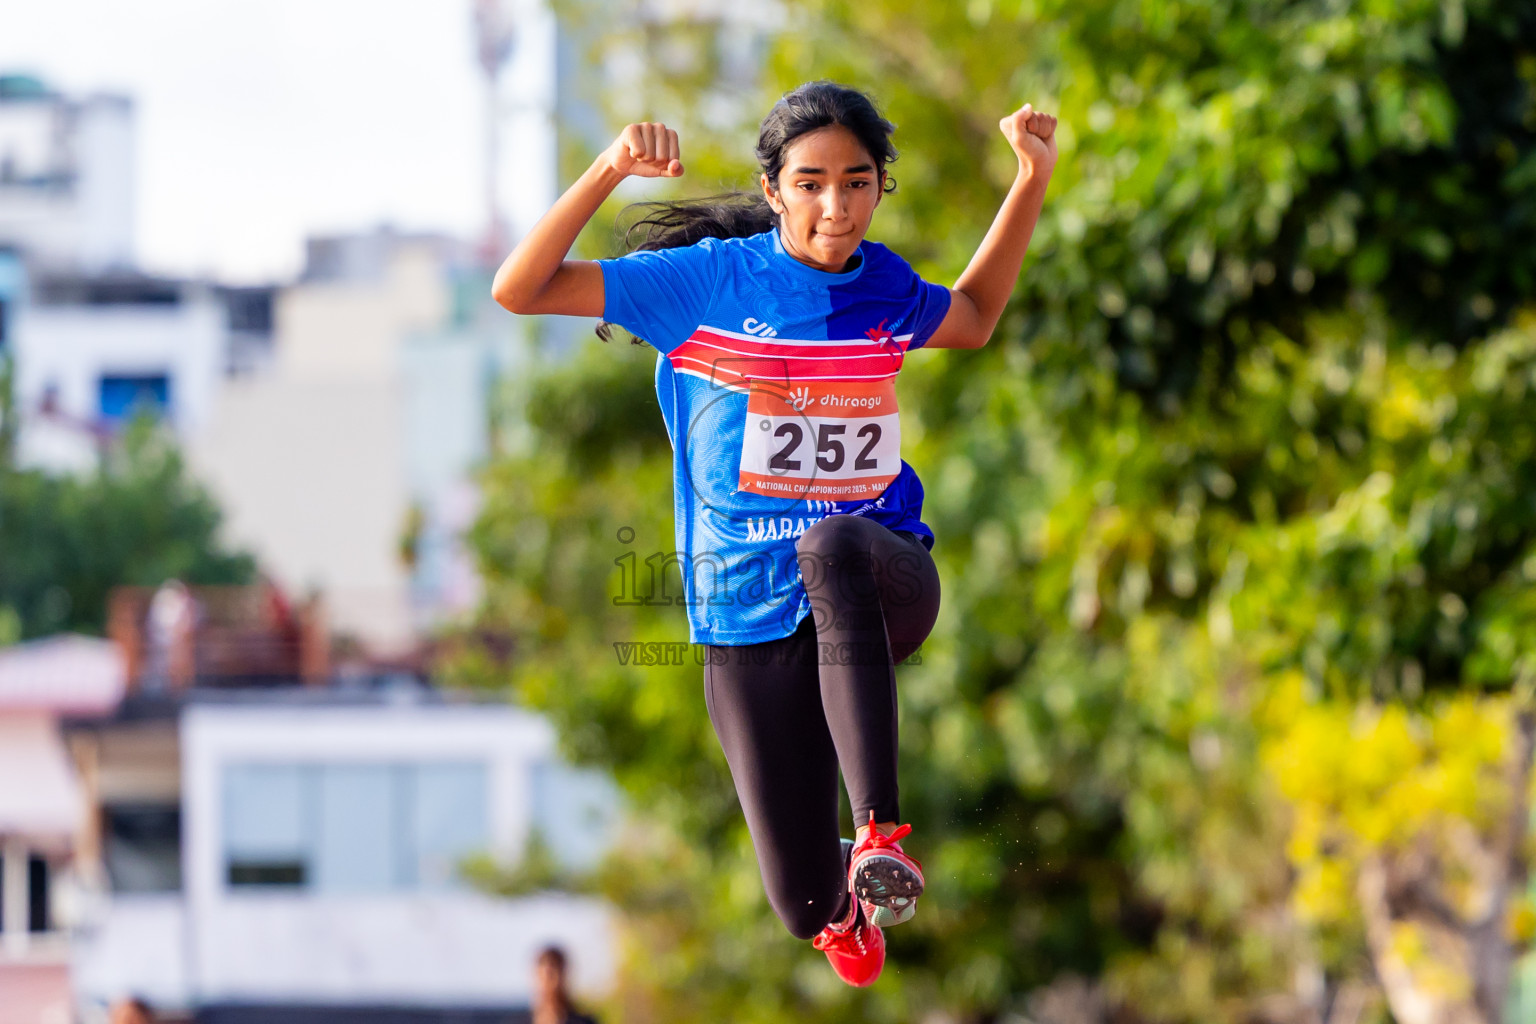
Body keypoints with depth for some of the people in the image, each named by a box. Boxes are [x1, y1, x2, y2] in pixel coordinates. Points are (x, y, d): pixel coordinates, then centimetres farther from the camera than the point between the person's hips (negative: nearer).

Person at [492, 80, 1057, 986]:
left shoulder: (883, 288, 4)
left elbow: (975, 319, 28)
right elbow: (520, 291, -12)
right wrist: (609, 171, -24)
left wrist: (1033, 179, 16)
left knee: (834, 547, -39)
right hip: (751, 623, 0)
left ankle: (882, 834, -43)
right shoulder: (710, 281, -6)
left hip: (884, 584, 0)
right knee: (809, 906, -1)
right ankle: (849, 891, 42)